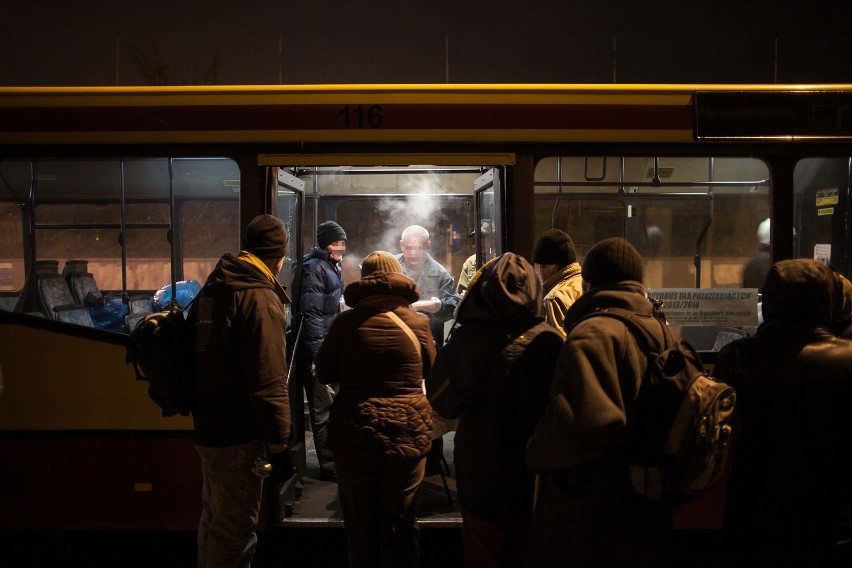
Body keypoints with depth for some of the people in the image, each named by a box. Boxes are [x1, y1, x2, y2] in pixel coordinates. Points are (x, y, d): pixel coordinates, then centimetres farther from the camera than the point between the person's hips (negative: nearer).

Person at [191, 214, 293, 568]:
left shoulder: (211, 289, 10)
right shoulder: (261, 299, -19)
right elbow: (269, 383, -24)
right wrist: (280, 446, -17)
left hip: (208, 428, 9)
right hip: (240, 436, -9)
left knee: (214, 519, 23)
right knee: (234, 531, 3)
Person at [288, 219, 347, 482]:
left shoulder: (332, 267, 17)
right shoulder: (314, 267, -13)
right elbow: (311, 312, -20)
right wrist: (319, 352, -23)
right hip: (317, 347, -10)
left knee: (330, 403, 16)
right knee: (324, 407, -4)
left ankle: (335, 458, 26)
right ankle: (329, 465, 3)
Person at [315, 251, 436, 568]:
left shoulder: (346, 323, -7)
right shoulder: (418, 322, -6)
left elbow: (323, 374, 4)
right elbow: (430, 370, 10)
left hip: (355, 434, 0)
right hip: (407, 435, 1)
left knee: (359, 523, 13)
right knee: (400, 523, 13)